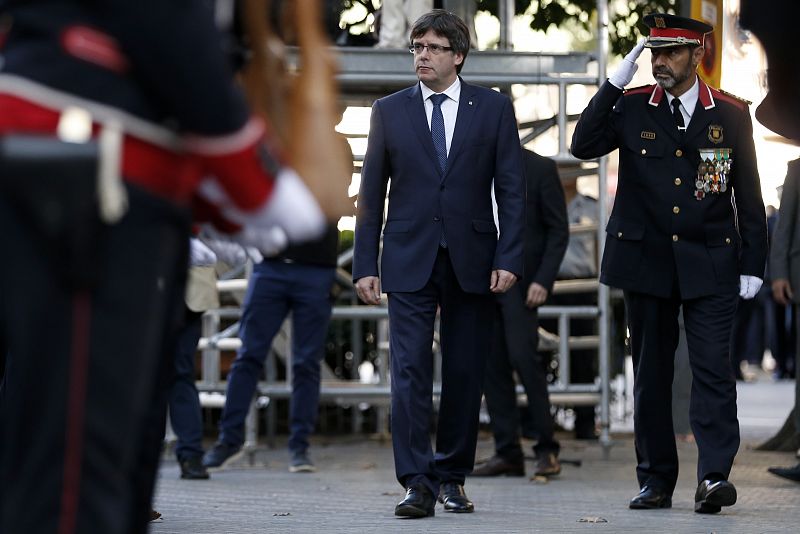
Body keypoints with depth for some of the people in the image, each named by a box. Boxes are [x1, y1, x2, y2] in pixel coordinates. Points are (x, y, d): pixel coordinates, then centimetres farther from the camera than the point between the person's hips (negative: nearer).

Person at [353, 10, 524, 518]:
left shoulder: (494, 108, 4)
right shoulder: (389, 111, 7)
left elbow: (512, 189, 2)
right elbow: (371, 193, 8)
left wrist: (508, 259, -7)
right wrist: (365, 264, 1)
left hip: (471, 261, 0)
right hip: (409, 261, 0)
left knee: (465, 375, 5)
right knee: (411, 371, -9)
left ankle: (452, 477, 16)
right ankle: (417, 483, -9)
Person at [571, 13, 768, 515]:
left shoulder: (731, 114, 3)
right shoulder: (632, 107, 4)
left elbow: (749, 194, 5)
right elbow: (584, 146, -10)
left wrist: (753, 265, 1)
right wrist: (615, 83, -14)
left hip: (710, 265, -2)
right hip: (646, 260, 2)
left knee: (713, 368, -11)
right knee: (651, 371, 7)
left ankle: (714, 476, -15)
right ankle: (657, 481, 14)